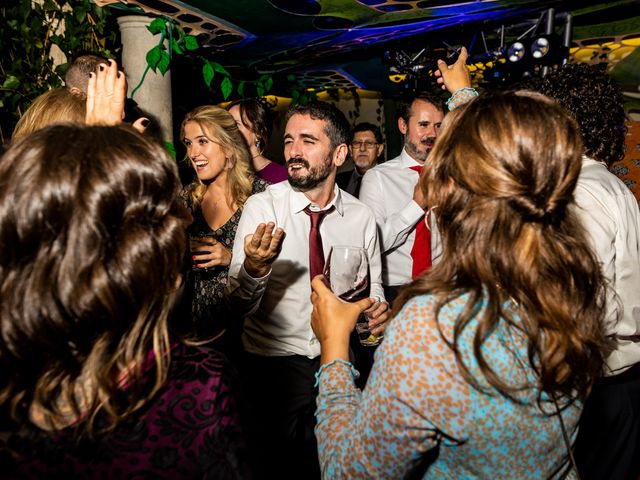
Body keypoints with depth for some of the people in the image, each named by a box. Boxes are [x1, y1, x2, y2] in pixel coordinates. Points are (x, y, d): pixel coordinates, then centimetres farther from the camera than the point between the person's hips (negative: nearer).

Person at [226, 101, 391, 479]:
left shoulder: (361, 216, -5)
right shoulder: (261, 206, -12)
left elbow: (373, 286, 7)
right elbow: (240, 304, -16)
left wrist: (378, 311, -15)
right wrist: (254, 269, -36)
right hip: (276, 360, -2)